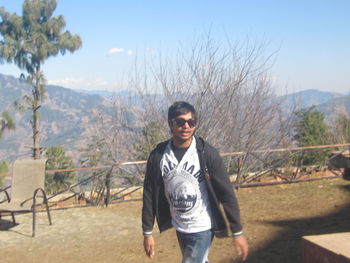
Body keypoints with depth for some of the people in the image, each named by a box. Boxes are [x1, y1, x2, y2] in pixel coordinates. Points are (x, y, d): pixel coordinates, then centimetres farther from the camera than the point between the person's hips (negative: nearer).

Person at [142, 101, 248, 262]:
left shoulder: (207, 154, -17)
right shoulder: (158, 155, -9)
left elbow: (226, 194, -13)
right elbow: (150, 195, -1)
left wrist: (237, 232, -11)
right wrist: (147, 232, 1)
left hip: (202, 228, -4)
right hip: (179, 227, 4)